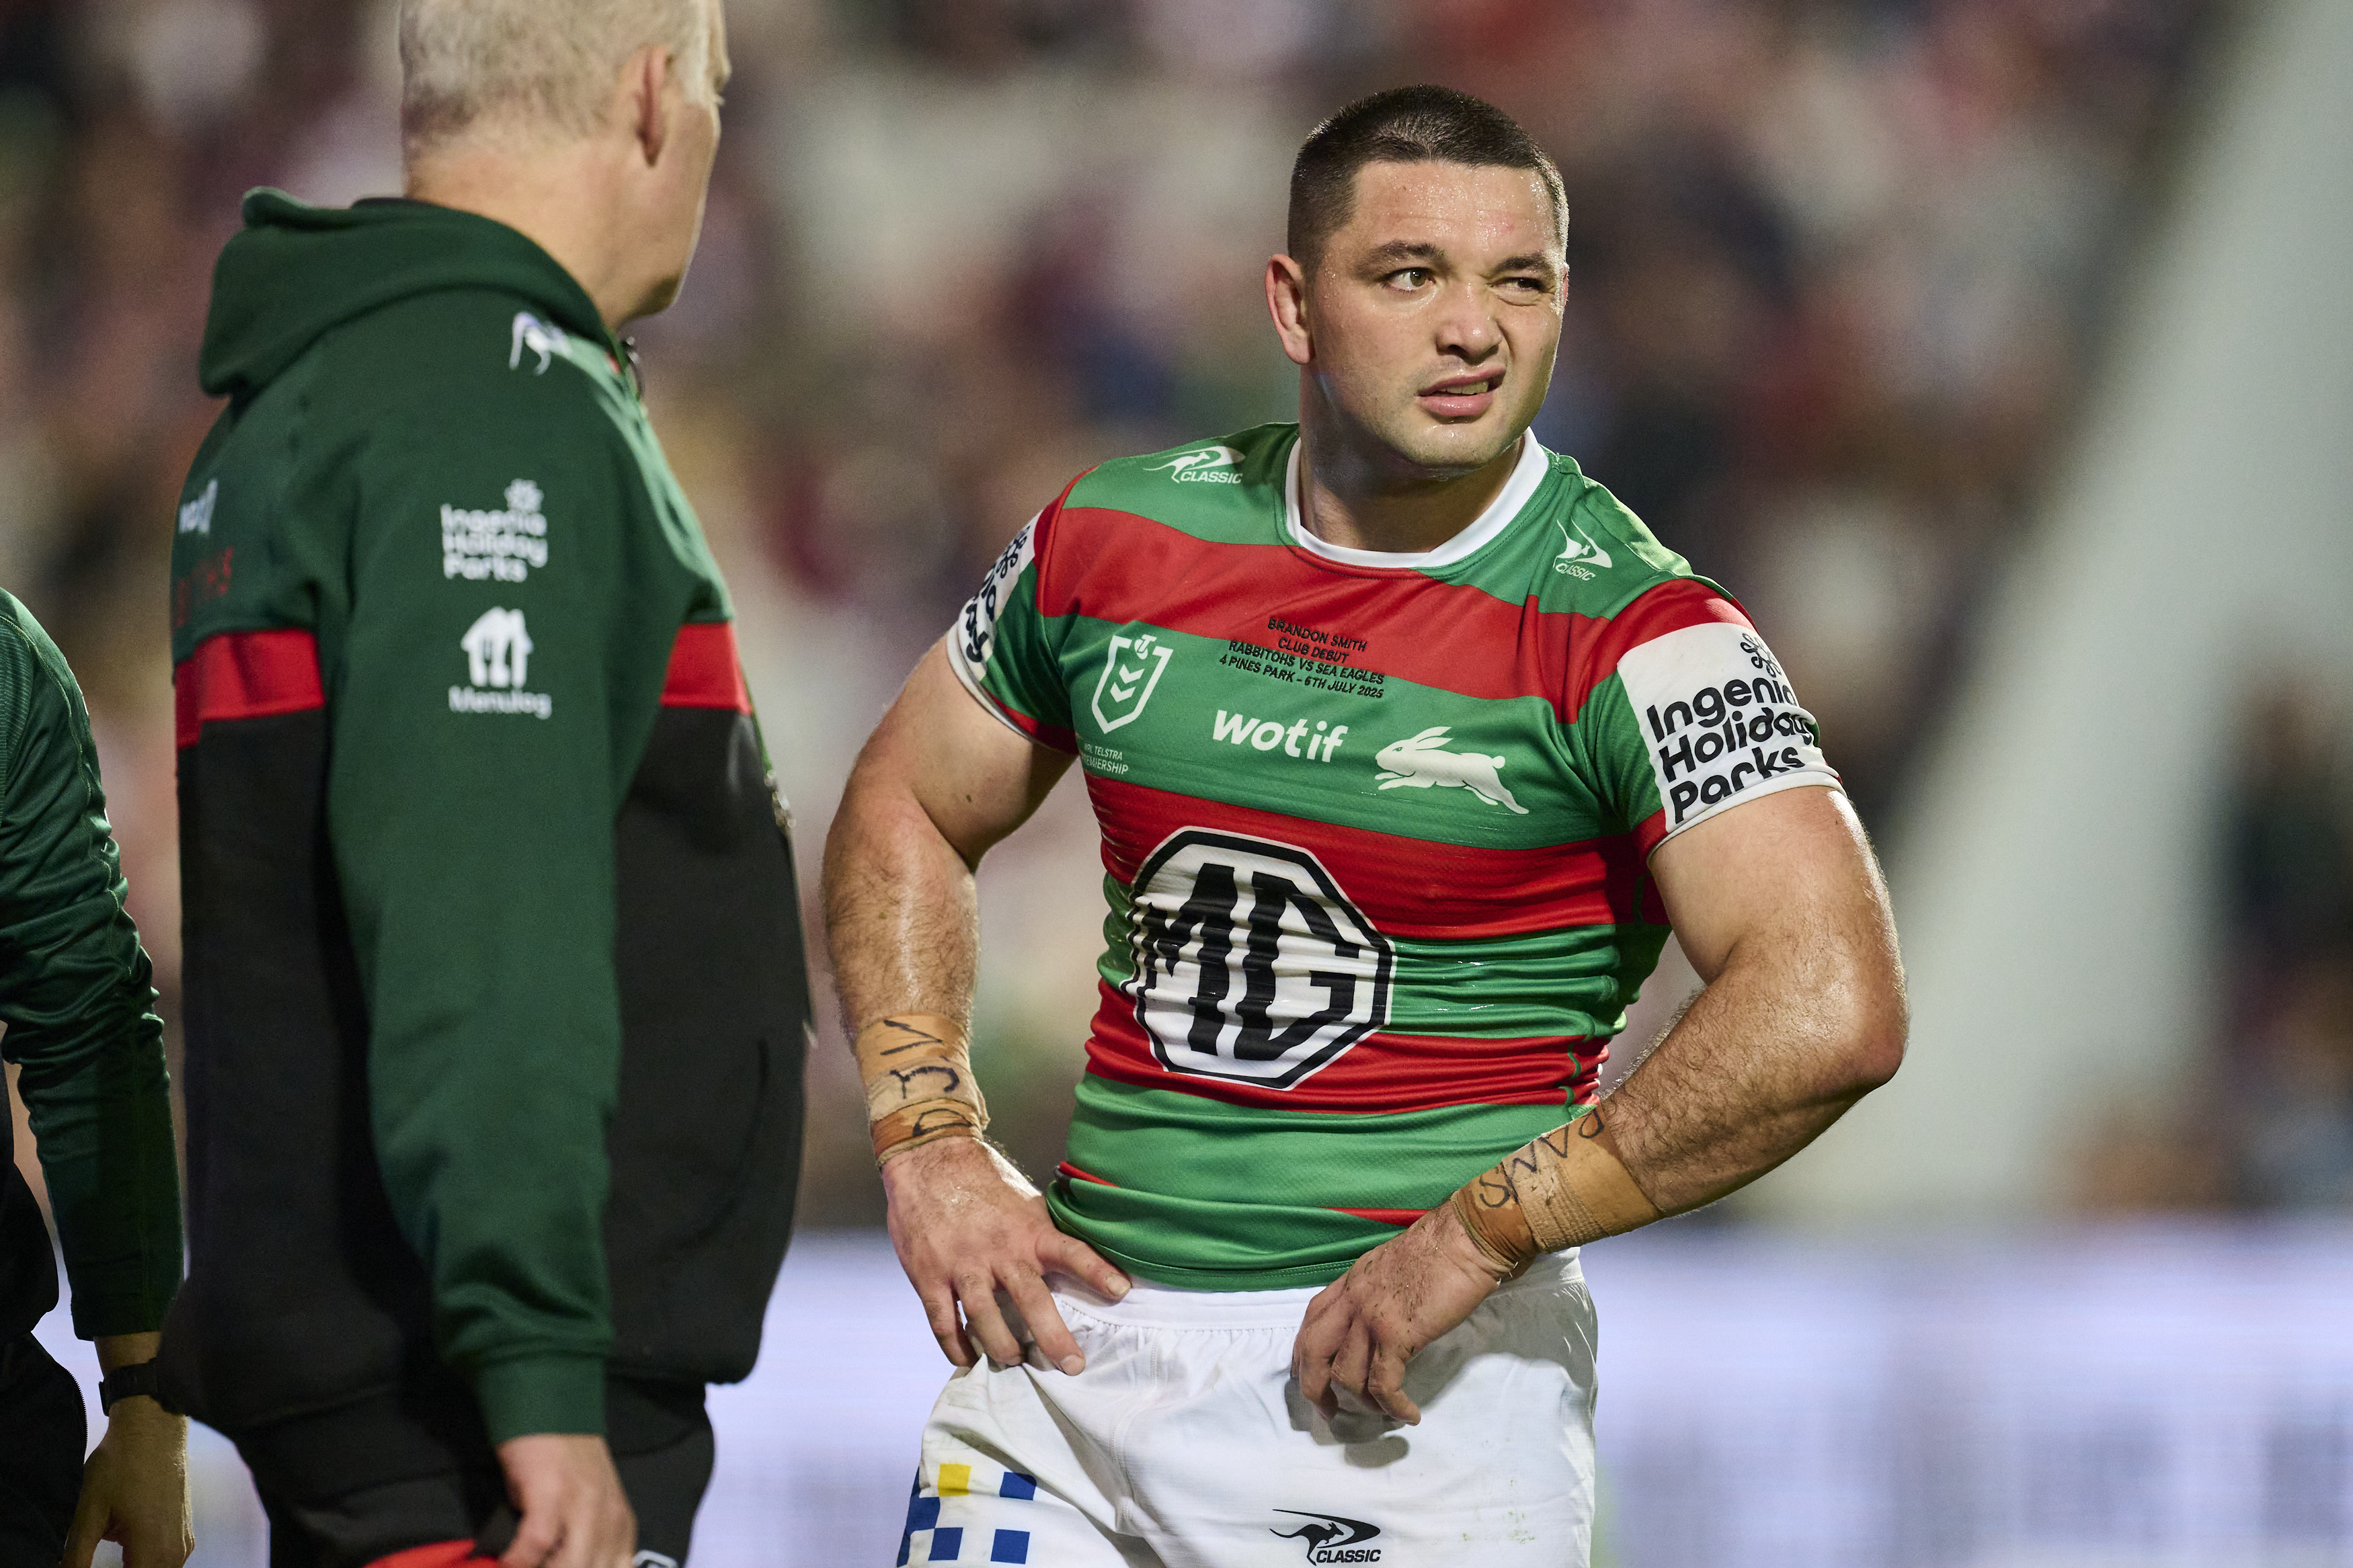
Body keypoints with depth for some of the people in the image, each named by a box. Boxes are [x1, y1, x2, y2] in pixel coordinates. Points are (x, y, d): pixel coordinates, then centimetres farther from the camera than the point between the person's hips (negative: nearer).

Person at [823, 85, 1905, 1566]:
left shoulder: (1626, 634, -11)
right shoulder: (1122, 540, 4)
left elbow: (1831, 1010, -23)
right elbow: (906, 812, 20)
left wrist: (1475, 1239, -20)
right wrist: (931, 1144, 6)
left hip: (1414, 1386, -4)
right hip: (1081, 1328, 4)